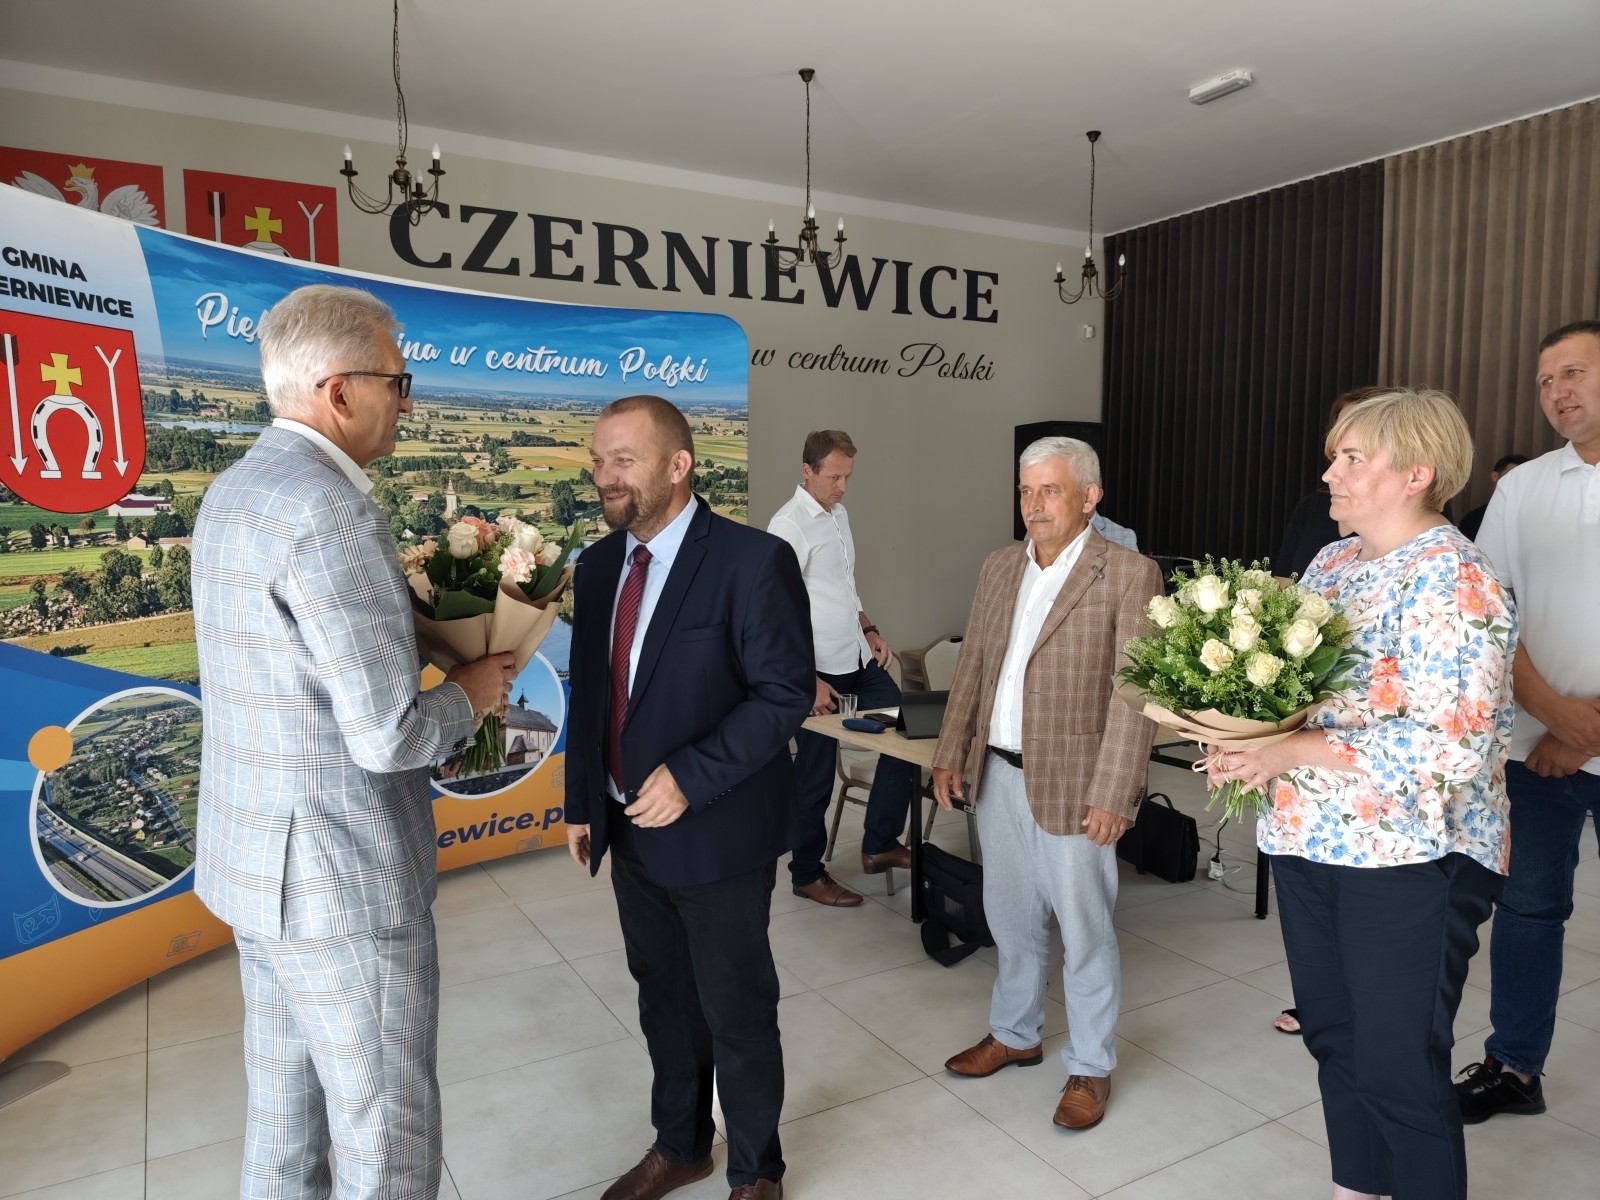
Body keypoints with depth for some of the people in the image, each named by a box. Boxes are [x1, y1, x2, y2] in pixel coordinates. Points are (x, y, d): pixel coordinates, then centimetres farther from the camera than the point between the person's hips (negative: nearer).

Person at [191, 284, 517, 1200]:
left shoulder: (236, 491, 7)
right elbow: (389, 737, -26)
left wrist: (424, 626, 10)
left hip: (261, 859, 10)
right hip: (341, 878, -9)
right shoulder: (331, 511, -24)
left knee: (284, 1118, 23)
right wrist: (471, 694, -7)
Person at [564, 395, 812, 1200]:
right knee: (663, 999, 22)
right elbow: (588, 694, 11)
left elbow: (785, 693, -18)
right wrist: (582, 803, 11)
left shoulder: (752, 560, -17)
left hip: (716, 833, -6)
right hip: (631, 830, 6)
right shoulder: (596, 566, 4)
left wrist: (691, 779, -24)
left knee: (737, 1014, 12)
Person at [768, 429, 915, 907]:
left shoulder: (839, 514, 10)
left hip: (859, 661, 9)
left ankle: (879, 845, 24)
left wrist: (868, 629, 9)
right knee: (816, 775, 4)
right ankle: (807, 874, 24)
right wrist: (807, 680, -22)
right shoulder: (790, 526, -17)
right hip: (818, 670, -8)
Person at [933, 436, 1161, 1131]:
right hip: (998, 775, 6)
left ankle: (1091, 1068, 29)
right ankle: (1014, 1035, 41)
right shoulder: (999, 567, 7)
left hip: (1071, 785, -6)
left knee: (1083, 931, 9)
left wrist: (1113, 795, -18)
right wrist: (951, 753, 9)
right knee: (1010, 918, 20)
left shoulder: (1128, 575, -12)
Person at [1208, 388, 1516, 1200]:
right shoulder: (1330, 563, 8)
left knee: (1398, 1069, 3)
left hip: (1409, 857, -8)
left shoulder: (1452, 581, -16)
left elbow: (1451, 745, -24)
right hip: (1307, 840, 8)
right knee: (1332, 1036, 20)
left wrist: (1291, 754, -23)